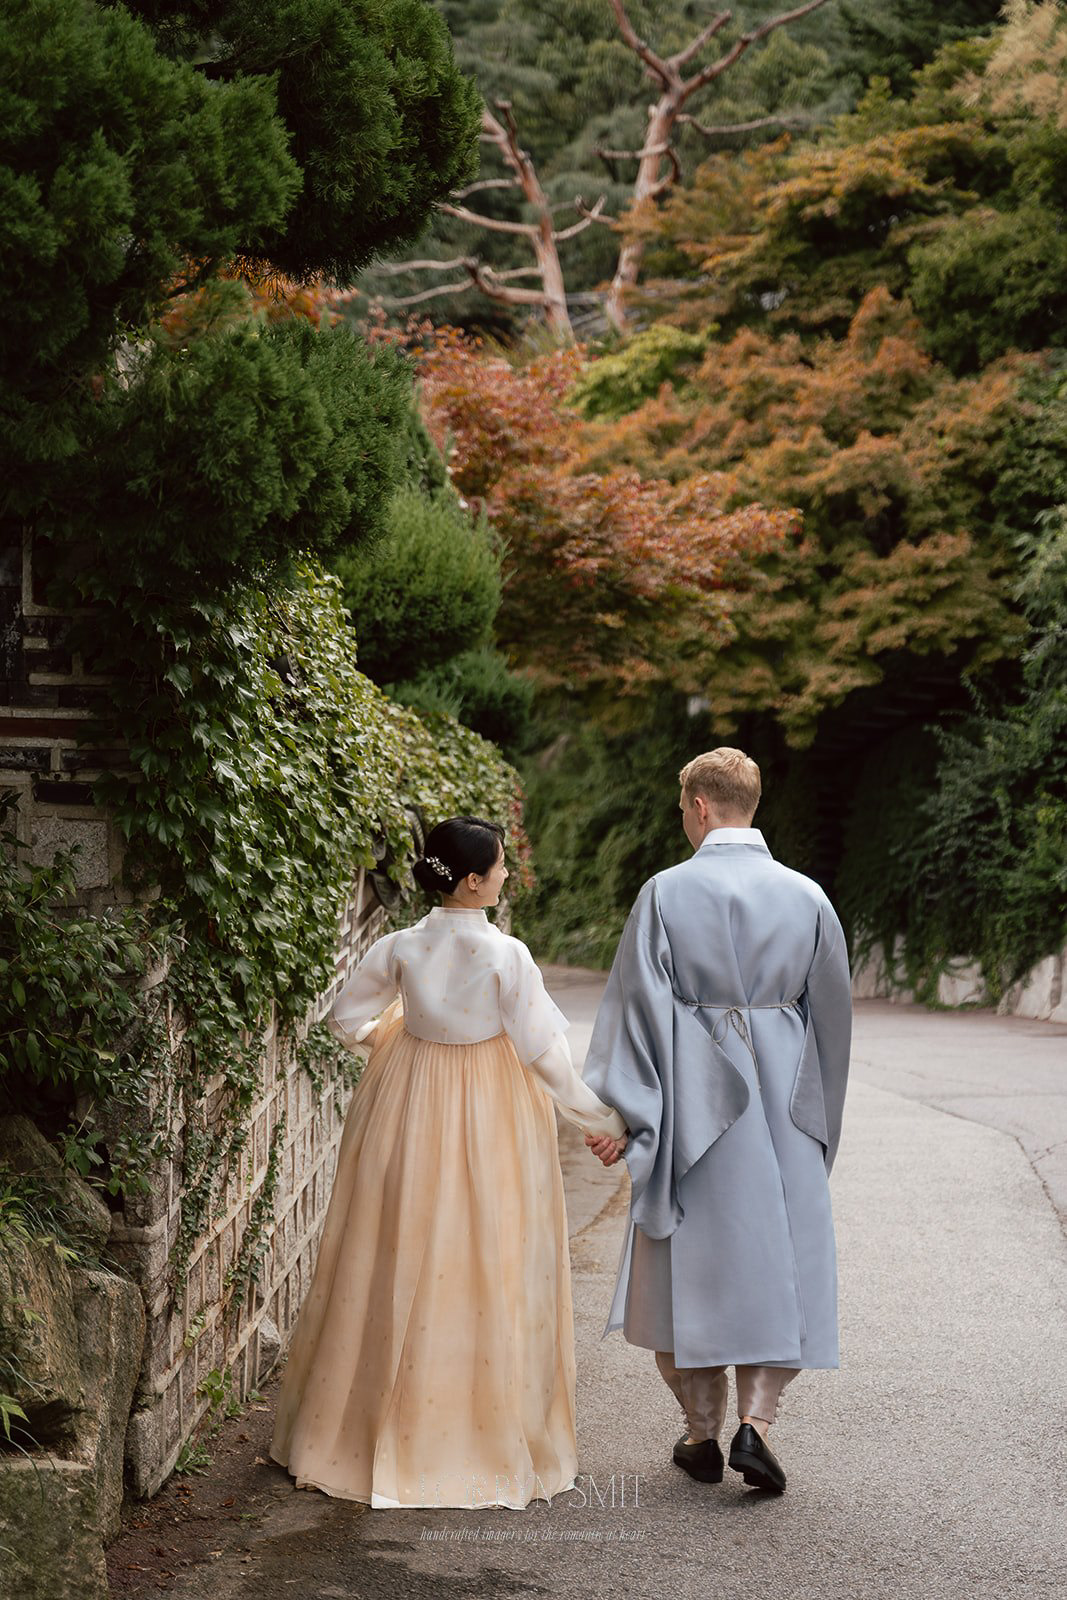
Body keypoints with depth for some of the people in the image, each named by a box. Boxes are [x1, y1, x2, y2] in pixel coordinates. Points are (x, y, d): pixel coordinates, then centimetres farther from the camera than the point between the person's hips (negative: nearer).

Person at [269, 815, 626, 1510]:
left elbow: (346, 1018, 6)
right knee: (491, 1273, 5)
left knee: (399, 1266, 13)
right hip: (491, 1118, -4)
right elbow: (544, 1052, -14)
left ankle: (364, 1430, 23)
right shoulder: (506, 955, -16)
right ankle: (493, 1435, 12)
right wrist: (604, 1117, -3)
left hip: (407, 1112, 4)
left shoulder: (401, 948, -5)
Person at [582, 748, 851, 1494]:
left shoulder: (666, 893, -7)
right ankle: (756, 1422, -5)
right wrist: (816, 1110, 20)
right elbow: (833, 1012, 7)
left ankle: (703, 1432, 17)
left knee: (693, 1261, 10)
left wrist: (620, 1113, -6)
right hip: (784, 1103, 1)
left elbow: (637, 1005, -9)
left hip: (693, 1097, -1)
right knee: (780, 1262, 9)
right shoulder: (805, 896, 0)